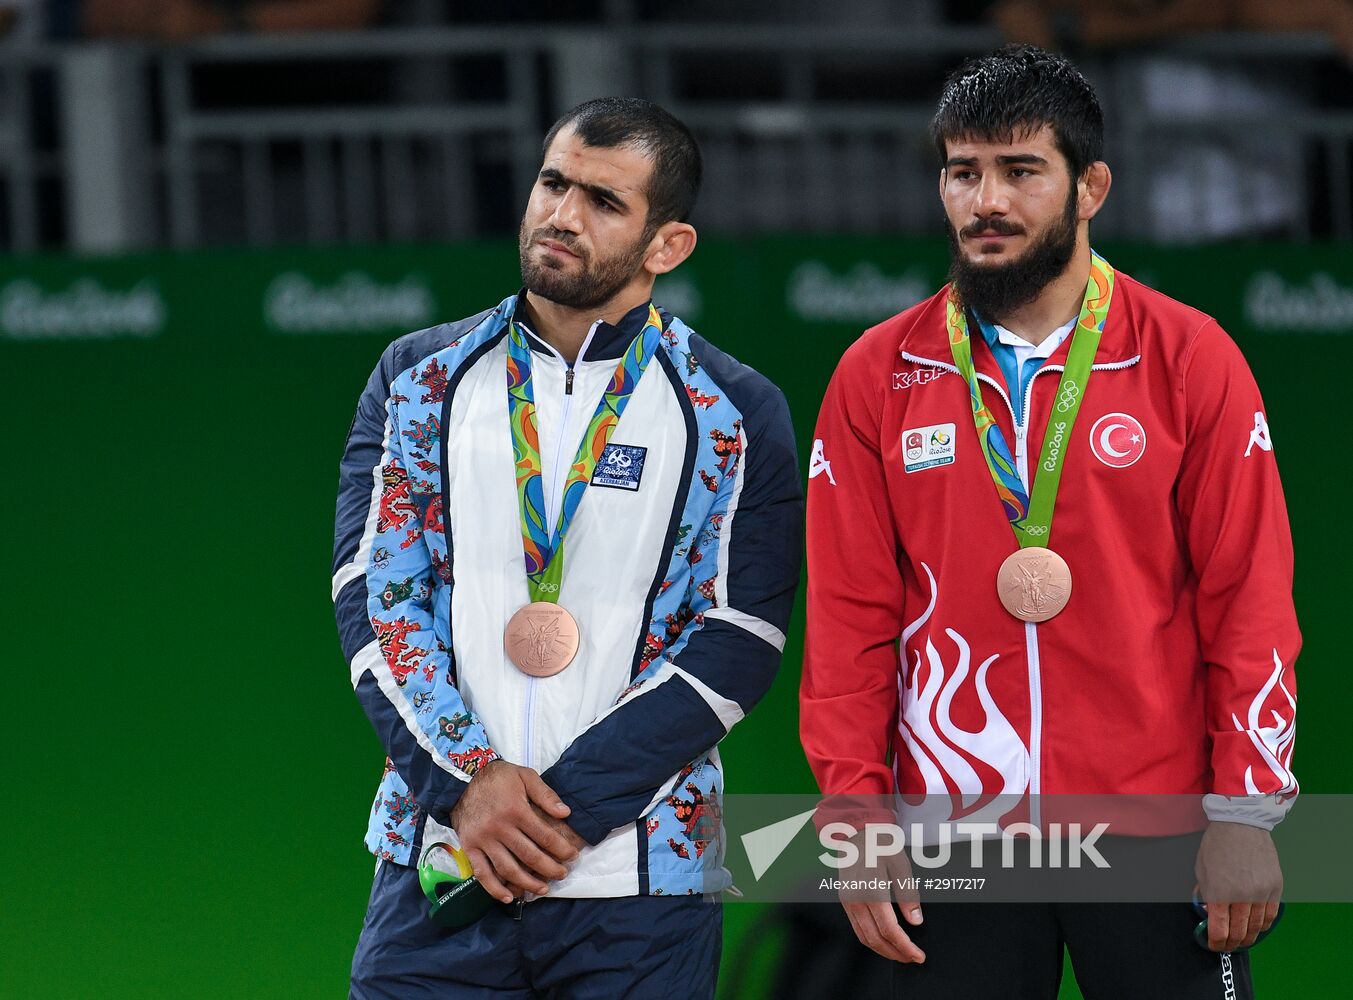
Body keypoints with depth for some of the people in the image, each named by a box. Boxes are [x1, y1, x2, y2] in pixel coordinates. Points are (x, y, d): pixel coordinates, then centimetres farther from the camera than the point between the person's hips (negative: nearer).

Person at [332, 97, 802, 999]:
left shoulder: (734, 414, 3)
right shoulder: (420, 380, 10)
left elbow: (738, 645, -4)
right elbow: (372, 594, 3)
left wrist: (563, 807, -13)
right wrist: (466, 779, -11)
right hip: (433, 868, 2)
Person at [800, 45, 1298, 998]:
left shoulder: (1190, 357, 0)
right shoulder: (877, 376, 5)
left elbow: (1249, 594, -1)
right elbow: (849, 612, 4)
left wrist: (1246, 810, -6)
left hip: (1155, 829, -1)